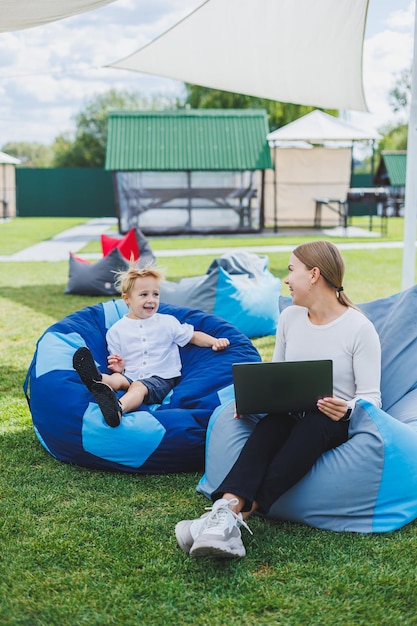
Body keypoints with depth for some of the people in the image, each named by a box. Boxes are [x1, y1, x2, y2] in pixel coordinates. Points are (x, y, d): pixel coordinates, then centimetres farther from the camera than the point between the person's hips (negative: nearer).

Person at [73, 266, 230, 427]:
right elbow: (117, 365, 15)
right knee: (116, 378, -33)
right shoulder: (117, 330, 12)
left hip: (161, 379, -2)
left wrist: (215, 341, -3)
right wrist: (118, 367, -10)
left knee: (139, 387, -36)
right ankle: (97, 380, -70)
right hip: (130, 376, 2)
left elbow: (193, 336, 16)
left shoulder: (167, 322, 13)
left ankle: (118, 408, -69)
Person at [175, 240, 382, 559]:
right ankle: (227, 509, -53)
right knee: (268, 425, -32)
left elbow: (371, 396, -10)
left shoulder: (360, 328, -8)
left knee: (311, 425, -38)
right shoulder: (290, 317, 9)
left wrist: (346, 409, -32)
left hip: (336, 420, -4)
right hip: (290, 414, 4)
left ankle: (232, 515, -49)